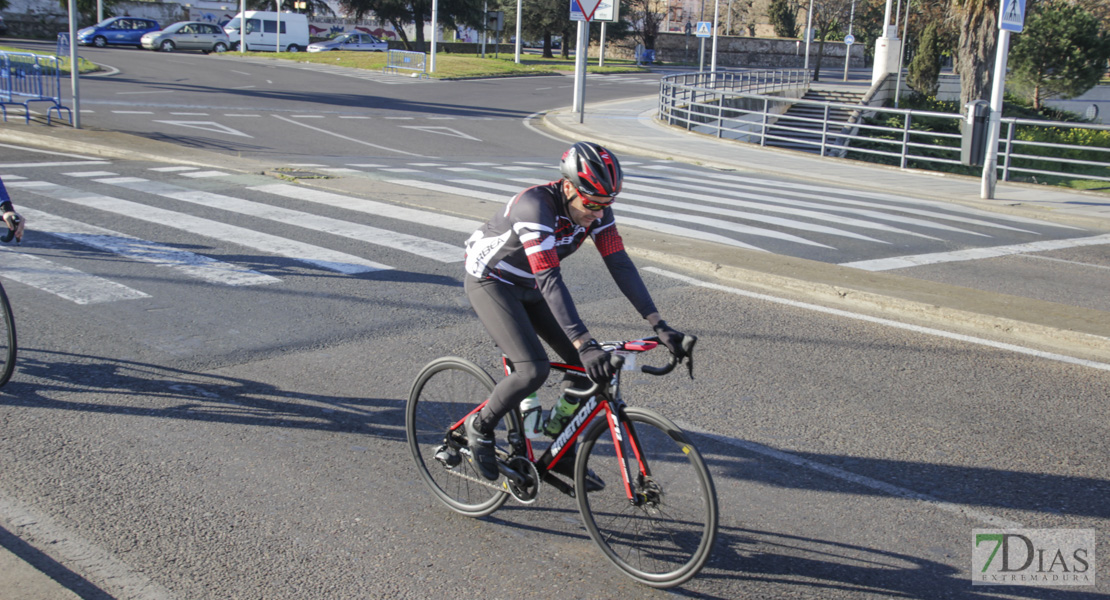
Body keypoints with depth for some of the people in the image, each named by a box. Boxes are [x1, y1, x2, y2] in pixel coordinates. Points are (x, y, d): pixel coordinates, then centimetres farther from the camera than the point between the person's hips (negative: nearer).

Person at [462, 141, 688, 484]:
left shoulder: (596, 209, -15)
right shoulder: (536, 206, -35)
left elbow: (620, 264, -17)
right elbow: (550, 280, -42)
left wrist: (659, 325, -25)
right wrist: (585, 344, -48)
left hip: (529, 287, 7)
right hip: (490, 282, -7)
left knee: (586, 364, -2)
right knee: (534, 369, -24)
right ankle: (480, 427, 1)